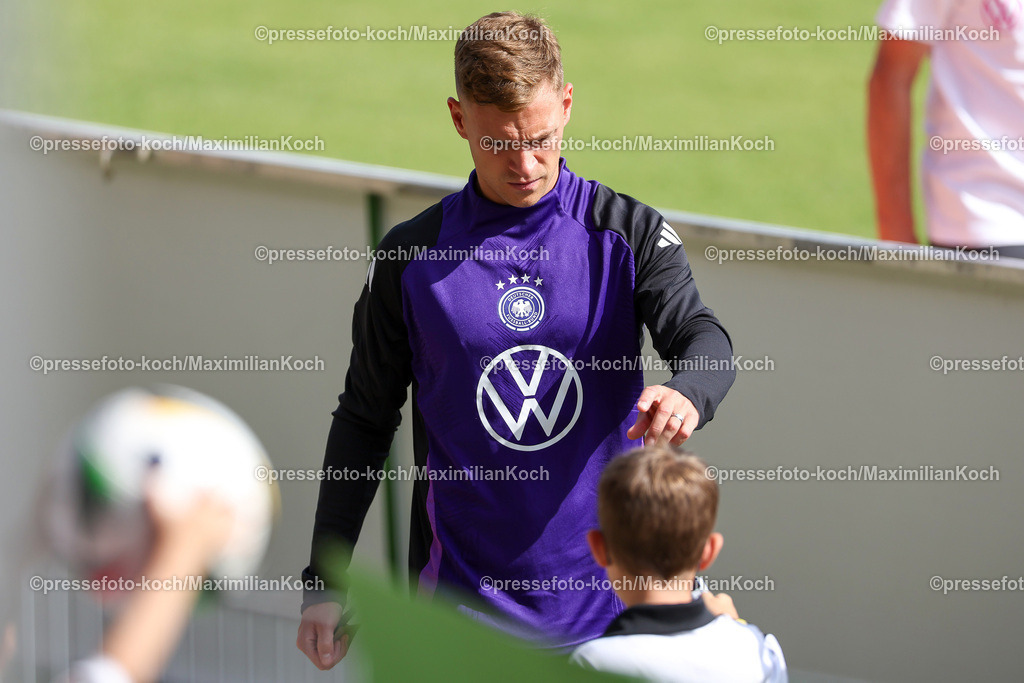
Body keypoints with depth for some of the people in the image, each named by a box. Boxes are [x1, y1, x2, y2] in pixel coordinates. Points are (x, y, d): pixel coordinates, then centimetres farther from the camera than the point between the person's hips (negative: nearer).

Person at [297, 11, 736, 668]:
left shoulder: (630, 234, -1)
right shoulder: (412, 256, 1)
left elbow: (706, 341, -16)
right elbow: (365, 422, 7)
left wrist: (684, 394, -41)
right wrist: (324, 581, 3)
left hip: (606, 591, 0)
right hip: (463, 601, 0)